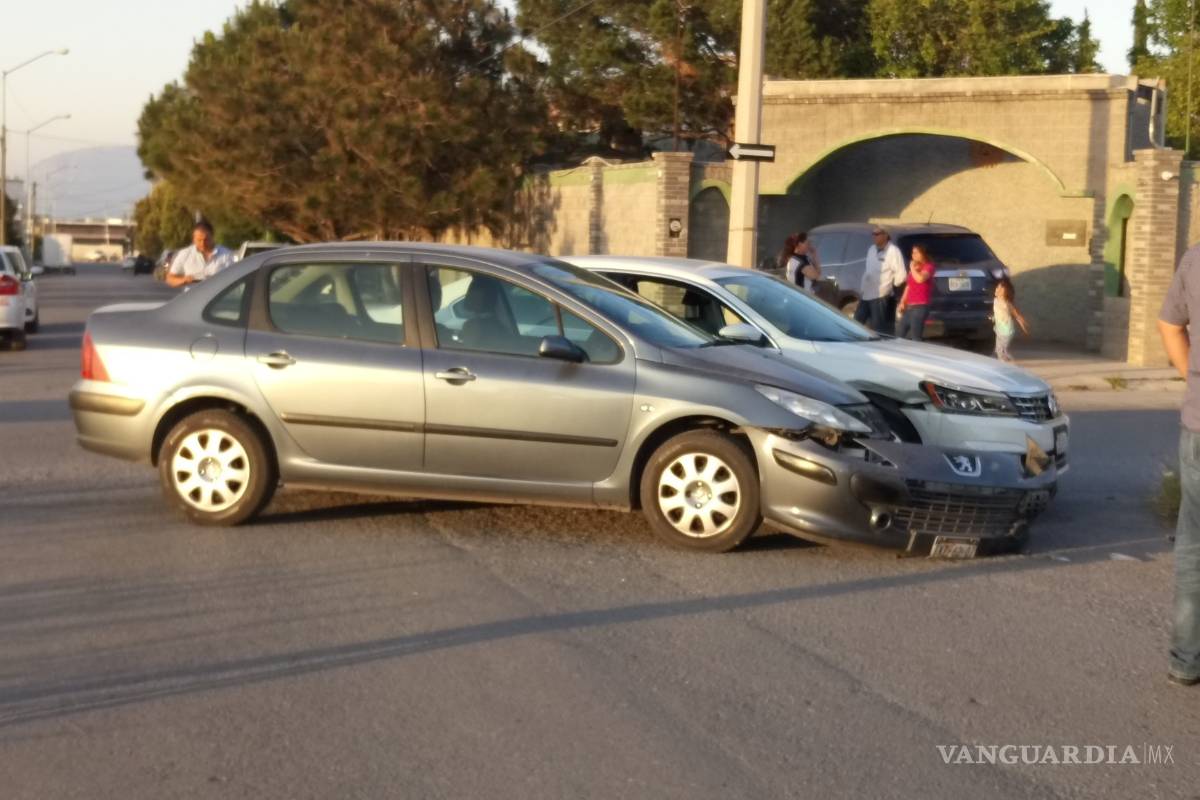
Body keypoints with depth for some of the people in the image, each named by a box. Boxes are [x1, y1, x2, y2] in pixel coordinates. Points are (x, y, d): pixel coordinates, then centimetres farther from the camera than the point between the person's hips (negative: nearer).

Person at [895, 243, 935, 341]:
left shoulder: (928, 266, -4)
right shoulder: (914, 267, 21)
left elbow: (920, 279, -24)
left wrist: (912, 268, -8)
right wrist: (902, 303, 15)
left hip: (920, 307, -9)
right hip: (909, 307, 9)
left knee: (915, 337, -14)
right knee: (899, 334, 9)